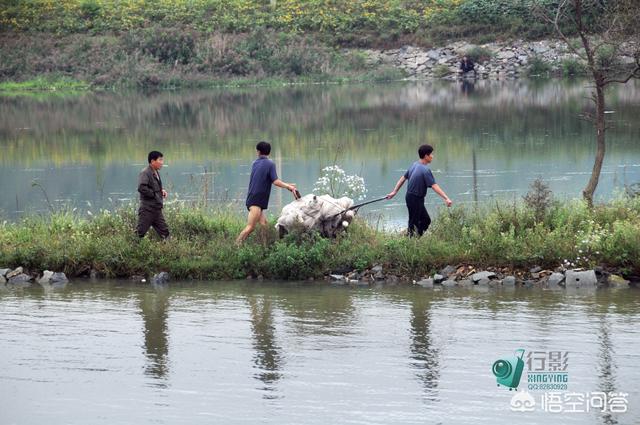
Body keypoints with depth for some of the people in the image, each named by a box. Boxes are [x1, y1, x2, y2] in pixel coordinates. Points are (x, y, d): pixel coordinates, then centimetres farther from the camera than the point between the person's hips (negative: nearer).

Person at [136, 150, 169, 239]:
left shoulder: (156, 173, 14)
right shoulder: (145, 173, -14)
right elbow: (141, 188, -28)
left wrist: (162, 191, 9)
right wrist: (154, 194, -20)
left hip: (157, 209, 9)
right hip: (147, 209, -9)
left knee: (164, 232, 9)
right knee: (139, 233, -3)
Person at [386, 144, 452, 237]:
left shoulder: (414, 165, 6)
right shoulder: (425, 170, -21)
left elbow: (403, 178, 12)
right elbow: (434, 186, -29)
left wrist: (394, 192, 19)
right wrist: (446, 199, -33)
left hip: (410, 197, 9)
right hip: (415, 200, -9)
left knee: (426, 220, 17)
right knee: (413, 223, 1)